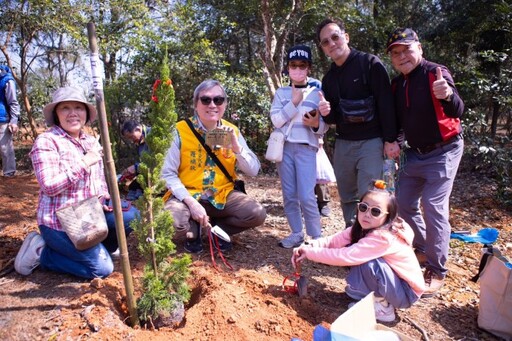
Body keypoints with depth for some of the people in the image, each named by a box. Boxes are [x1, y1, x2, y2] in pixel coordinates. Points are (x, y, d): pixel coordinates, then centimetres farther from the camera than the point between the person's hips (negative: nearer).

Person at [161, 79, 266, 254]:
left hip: (222, 195, 3)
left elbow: (253, 171, -3)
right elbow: (168, 174, -10)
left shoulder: (232, 131, 0)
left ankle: (217, 228, 10)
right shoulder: (180, 130, -10)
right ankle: (194, 230, 6)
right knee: (172, 222, -33)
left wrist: (236, 145, -19)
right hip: (187, 195, -2)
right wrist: (191, 202, -21)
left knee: (257, 214, -20)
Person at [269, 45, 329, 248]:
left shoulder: (317, 93, 7)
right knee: (289, 195, 6)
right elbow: (276, 121, -4)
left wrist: (316, 124, -17)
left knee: (306, 196, -10)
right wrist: (294, 102, -10)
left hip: (306, 148, -2)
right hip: (284, 147, 2)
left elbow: (325, 126, 5)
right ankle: (296, 234, 19)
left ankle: (316, 237, 6)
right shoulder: (281, 93, 9)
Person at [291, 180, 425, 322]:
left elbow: (347, 256, -38)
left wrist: (310, 252, -28)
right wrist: (308, 247, -28)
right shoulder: (363, 227, -7)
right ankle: (374, 296, 10)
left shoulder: (384, 238, -33)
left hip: (406, 292, -8)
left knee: (369, 263, -32)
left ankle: (383, 307, -7)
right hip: (391, 282, 8)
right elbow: (336, 239, -13)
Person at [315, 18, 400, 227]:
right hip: (343, 144, 6)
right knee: (347, 198, 10)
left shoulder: (370, 64, -4)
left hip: (371, 142, -5)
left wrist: (390, 140, -13)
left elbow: (386, 104, -9)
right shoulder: (328, 78, 12)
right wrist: (326, 113, -8)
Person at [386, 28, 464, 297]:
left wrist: (448, 95, -48)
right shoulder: (398, 84, 4)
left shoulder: (436, 73, -15)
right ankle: (422, 249, 32)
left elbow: (458, 112, -27)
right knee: (404, 202, 11)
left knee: (434, 207, -11)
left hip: (442, 153, -7)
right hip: (414, 153, 7)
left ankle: (437, 271, 4)